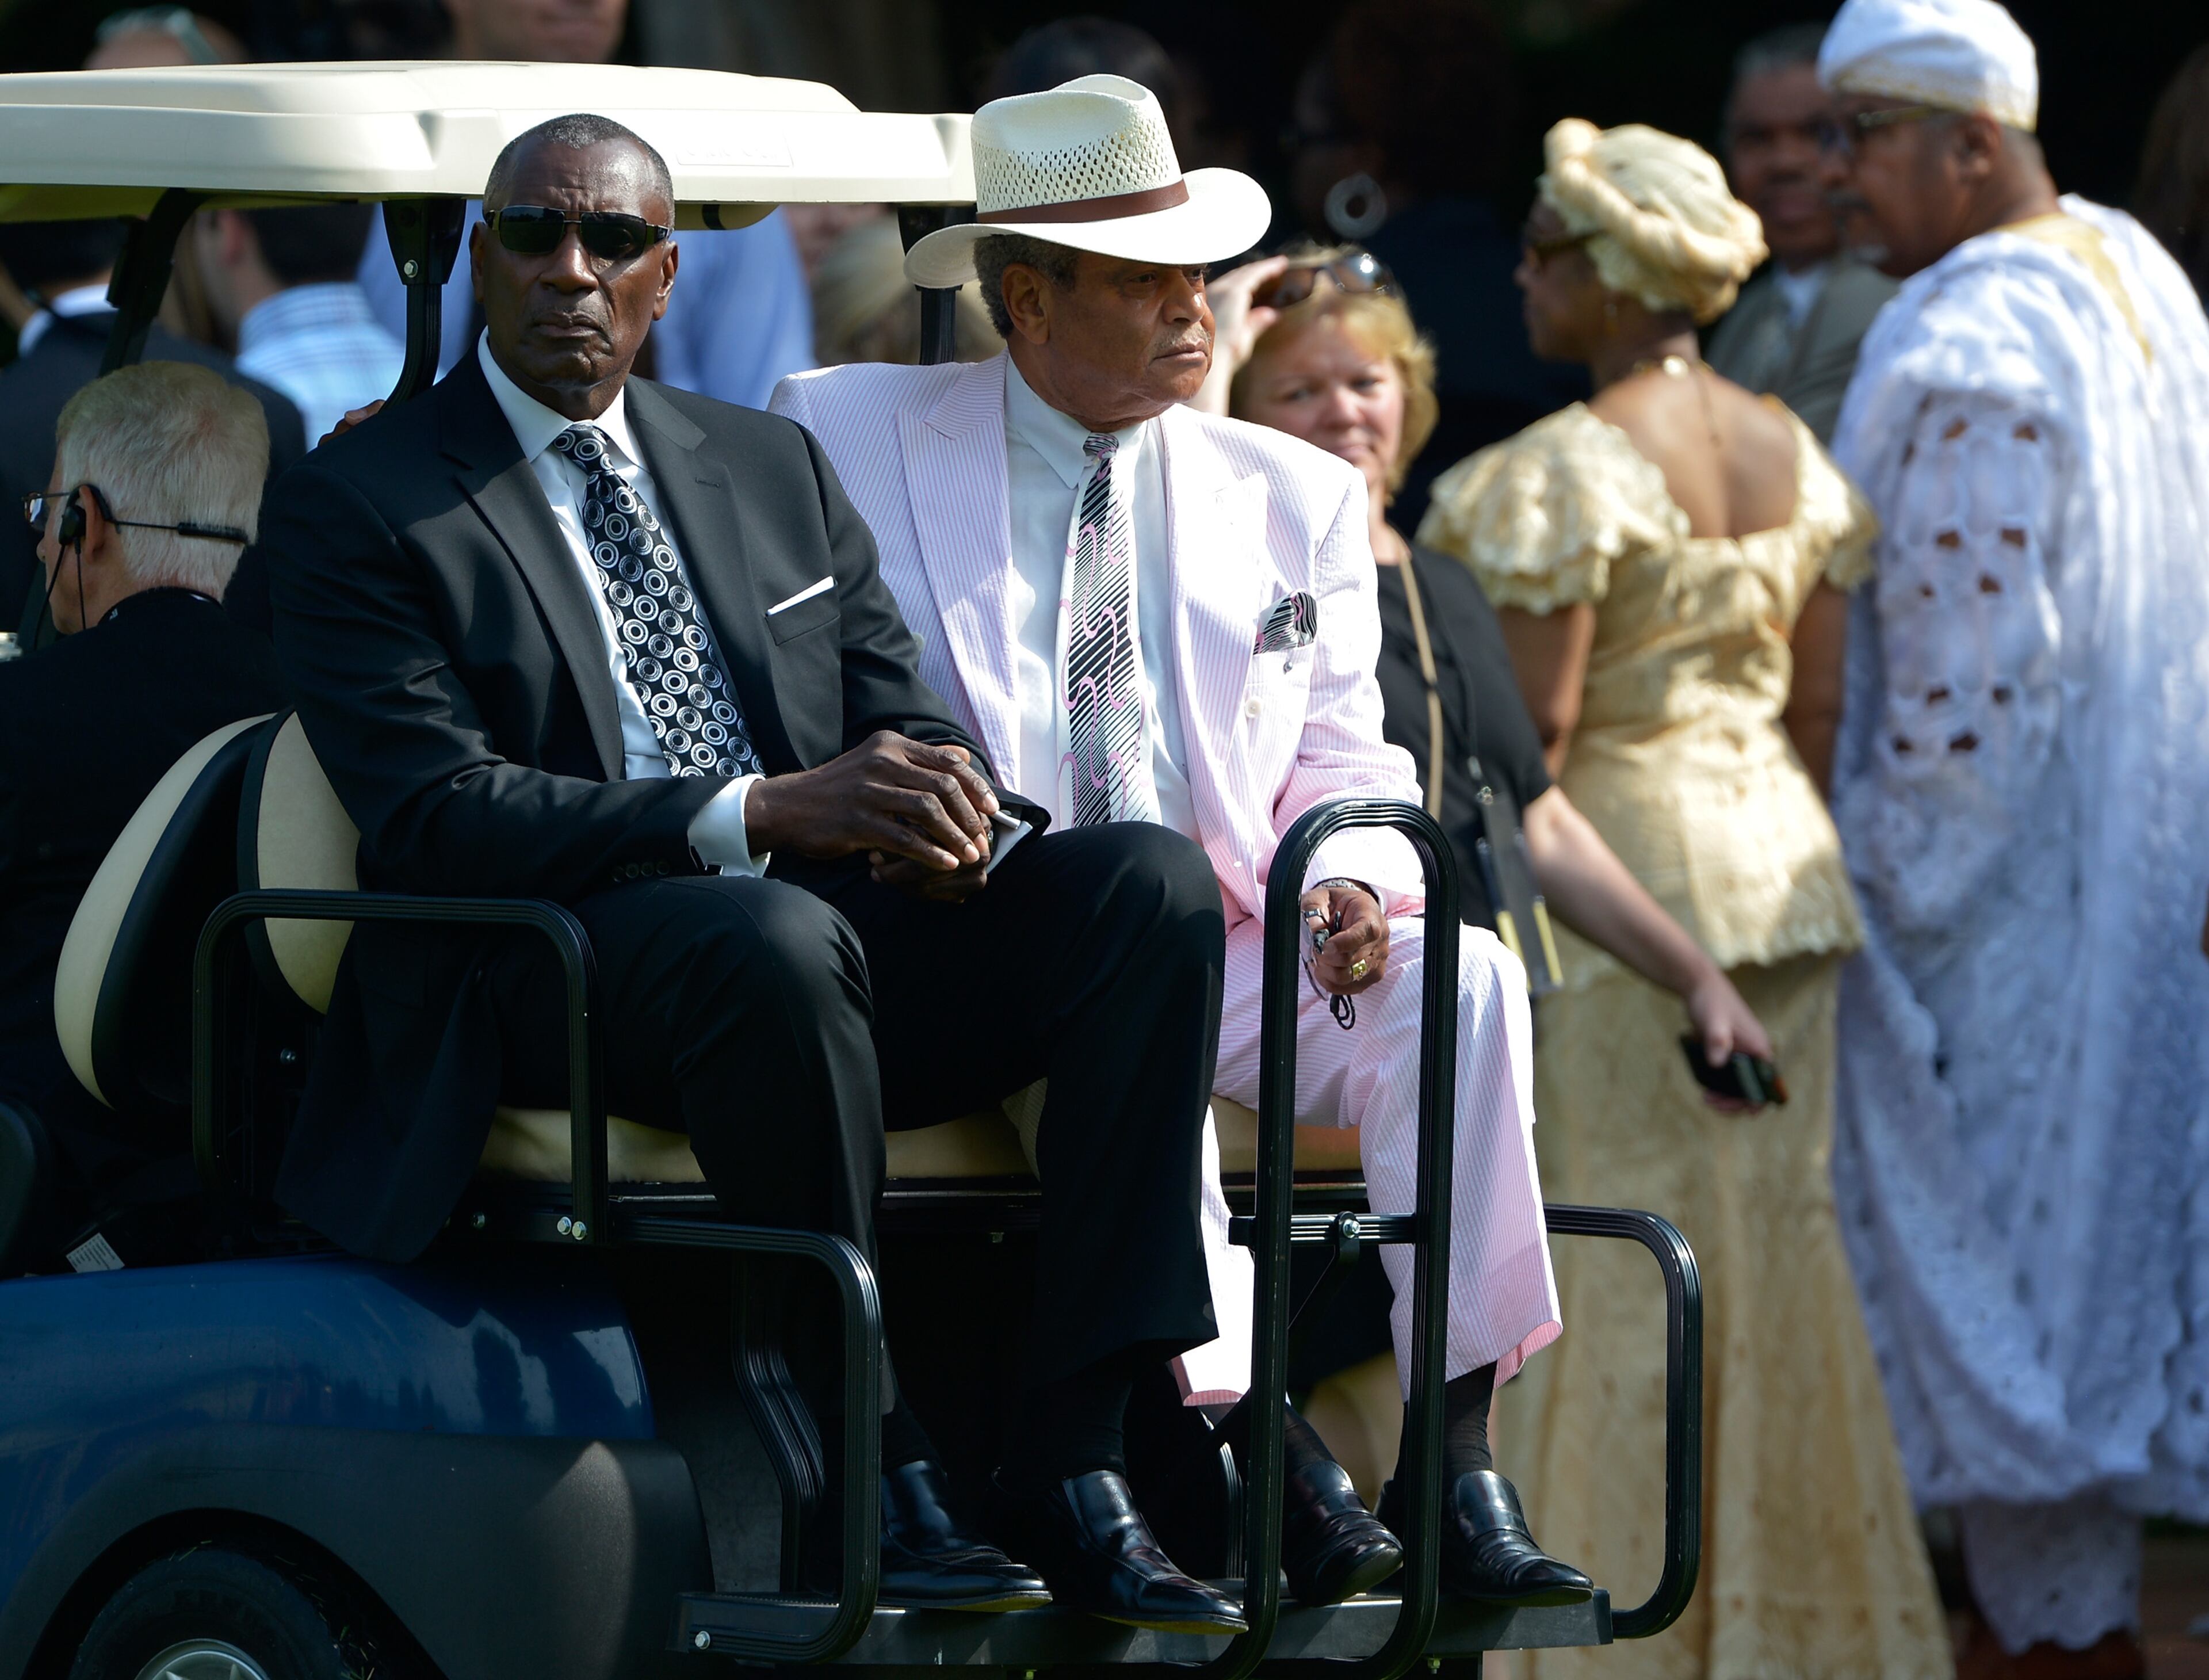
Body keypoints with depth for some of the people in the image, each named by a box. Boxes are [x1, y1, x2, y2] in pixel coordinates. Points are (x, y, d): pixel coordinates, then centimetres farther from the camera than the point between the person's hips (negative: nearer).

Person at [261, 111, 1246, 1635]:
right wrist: (759, 816, -23)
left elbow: (908, 713, 17)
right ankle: (881, 1468, -28)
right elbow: (433, 815, -11)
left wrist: (943, 800, -12)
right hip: (549, 981, -6)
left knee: (1153, 882, -19)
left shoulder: (776, 468, 21)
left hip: (832, 943, 6)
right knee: (771, 938, -39)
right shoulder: (358, 508, 1)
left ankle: (1075, 1463, -25)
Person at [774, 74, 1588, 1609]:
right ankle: (1261, 1440, -36)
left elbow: (1346, 761, 14)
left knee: (1463, 978, -25)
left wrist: (1358, 883, -8)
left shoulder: (1299, 502, 16)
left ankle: (1457, 1461, -25)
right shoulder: (845, 439, 7)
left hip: (1234, 955, 4)